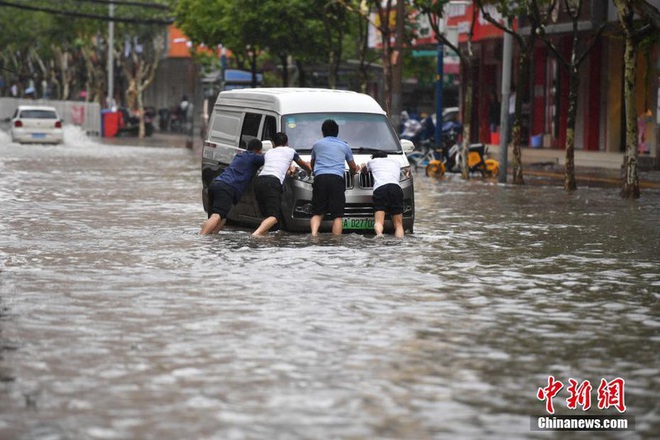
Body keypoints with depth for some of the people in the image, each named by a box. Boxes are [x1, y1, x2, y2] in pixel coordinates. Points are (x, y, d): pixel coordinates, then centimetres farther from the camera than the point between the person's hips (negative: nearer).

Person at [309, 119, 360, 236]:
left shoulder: (317, 144, 22)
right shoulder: (344, 146, 21)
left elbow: (312, 164, 37)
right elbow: (353, 167, 33)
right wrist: (353, 171, 57)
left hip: (320, 178, 1)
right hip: (337, 178, -1)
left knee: (317, 213, 5)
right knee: (337, 215, -2)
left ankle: (314, 233, -22)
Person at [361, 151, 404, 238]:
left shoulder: (372, 161, 29)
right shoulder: (396, 162, 34)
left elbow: (363, 170, 49)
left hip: (380, 189, -1)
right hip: (396, 188, 2)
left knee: (378, 222, -14)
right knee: (398, 224, 3)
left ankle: (379, 233, -47)